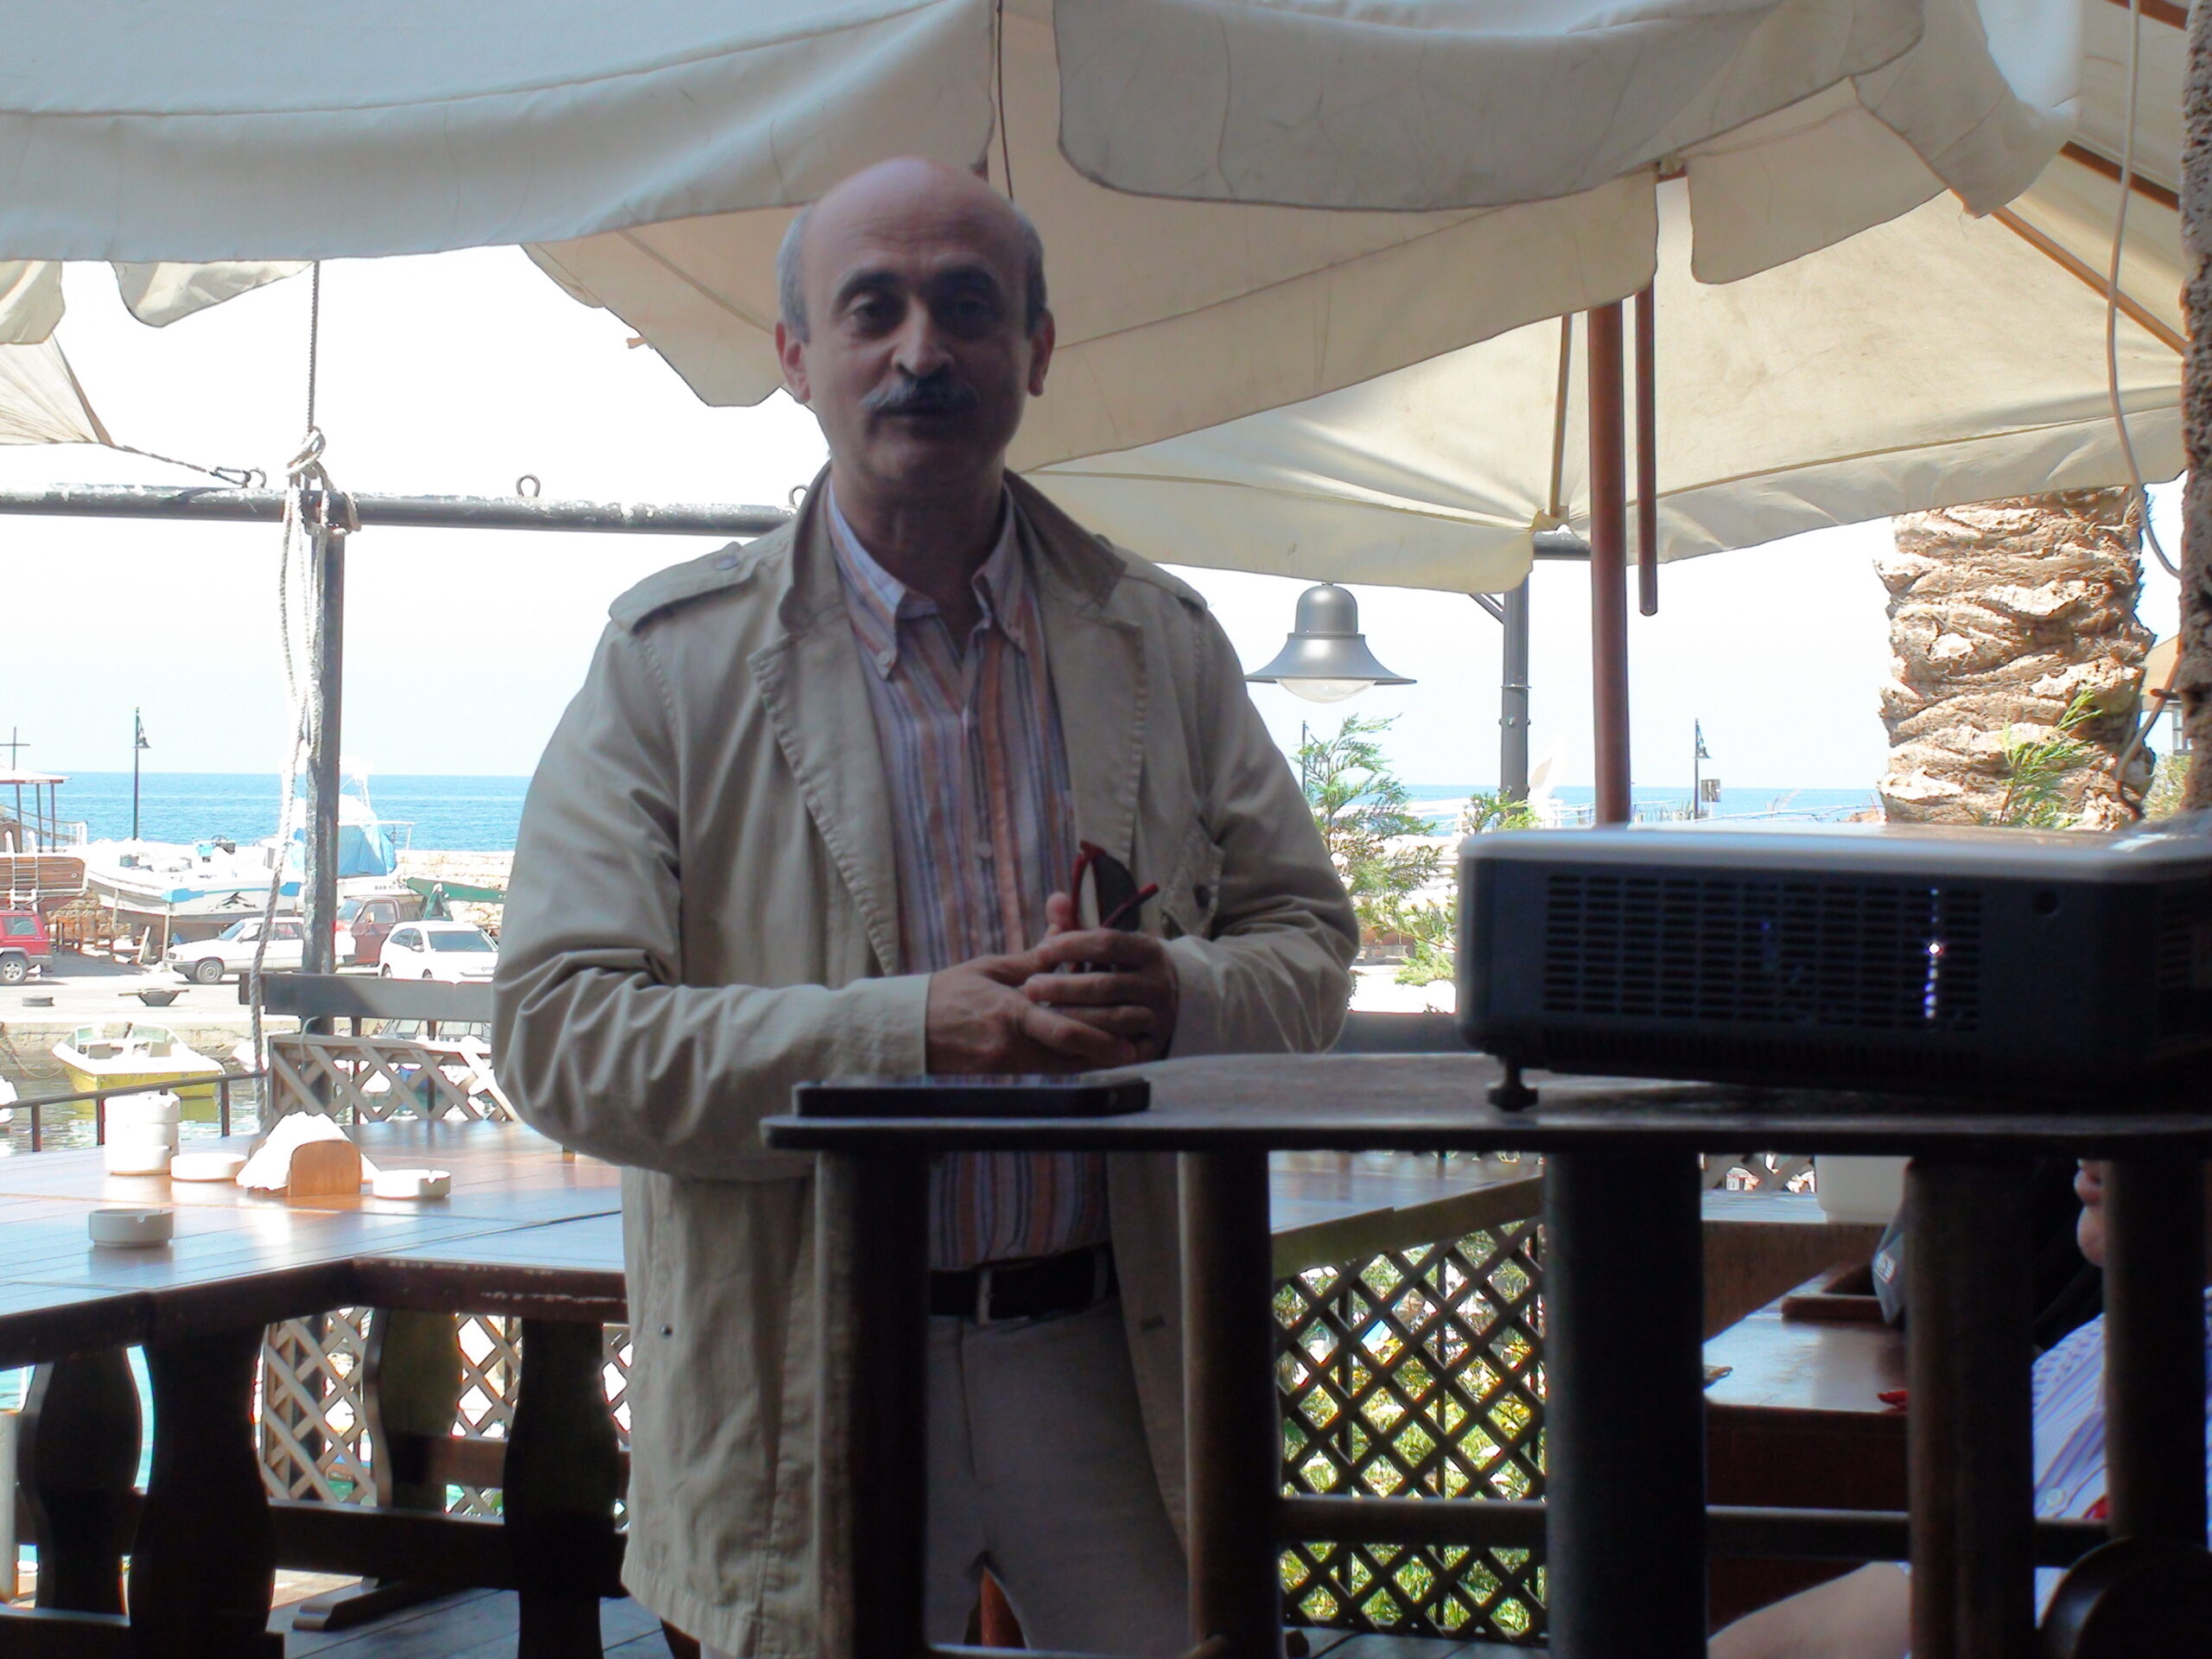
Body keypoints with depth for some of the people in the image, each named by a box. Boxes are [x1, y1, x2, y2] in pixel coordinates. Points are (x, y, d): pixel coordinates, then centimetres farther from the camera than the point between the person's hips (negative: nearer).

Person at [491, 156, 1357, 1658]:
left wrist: (1179, 1000, -13)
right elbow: (560, 1031, -9)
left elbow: (1308, 939, 12)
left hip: (1121, 1363, 3)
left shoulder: (1163, 643, 9)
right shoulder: (672, 658, -2)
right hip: (810, 1392, -2)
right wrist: (908, 1035, -21)